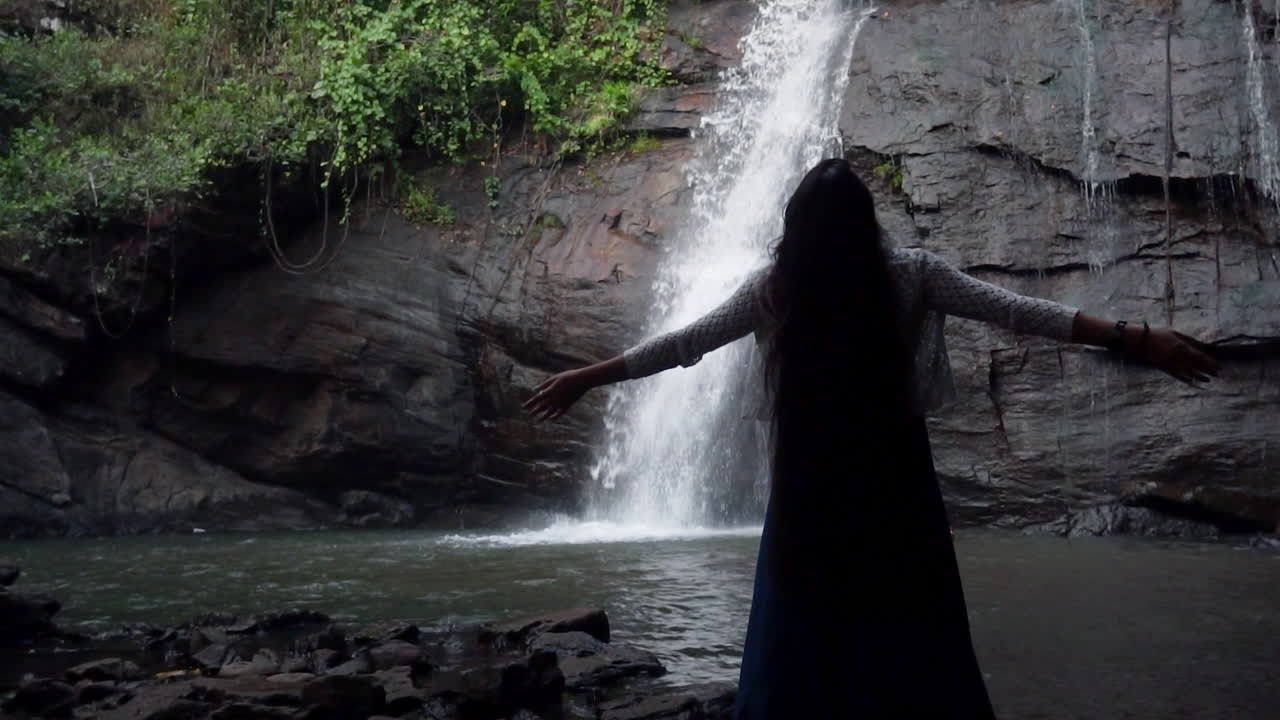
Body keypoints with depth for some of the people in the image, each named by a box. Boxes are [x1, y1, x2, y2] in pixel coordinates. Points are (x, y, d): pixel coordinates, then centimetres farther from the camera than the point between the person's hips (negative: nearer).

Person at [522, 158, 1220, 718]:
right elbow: (1014, 309, -9)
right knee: (911, 623, 9)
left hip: (810, 478, 0)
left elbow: (685, 343, -2)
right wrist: (1137, 339, -9)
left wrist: (588, 378, 8)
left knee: (804, 624, 9)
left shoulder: (774, 288, -5)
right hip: (895, 472, 0)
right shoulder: (912, 276, -6)